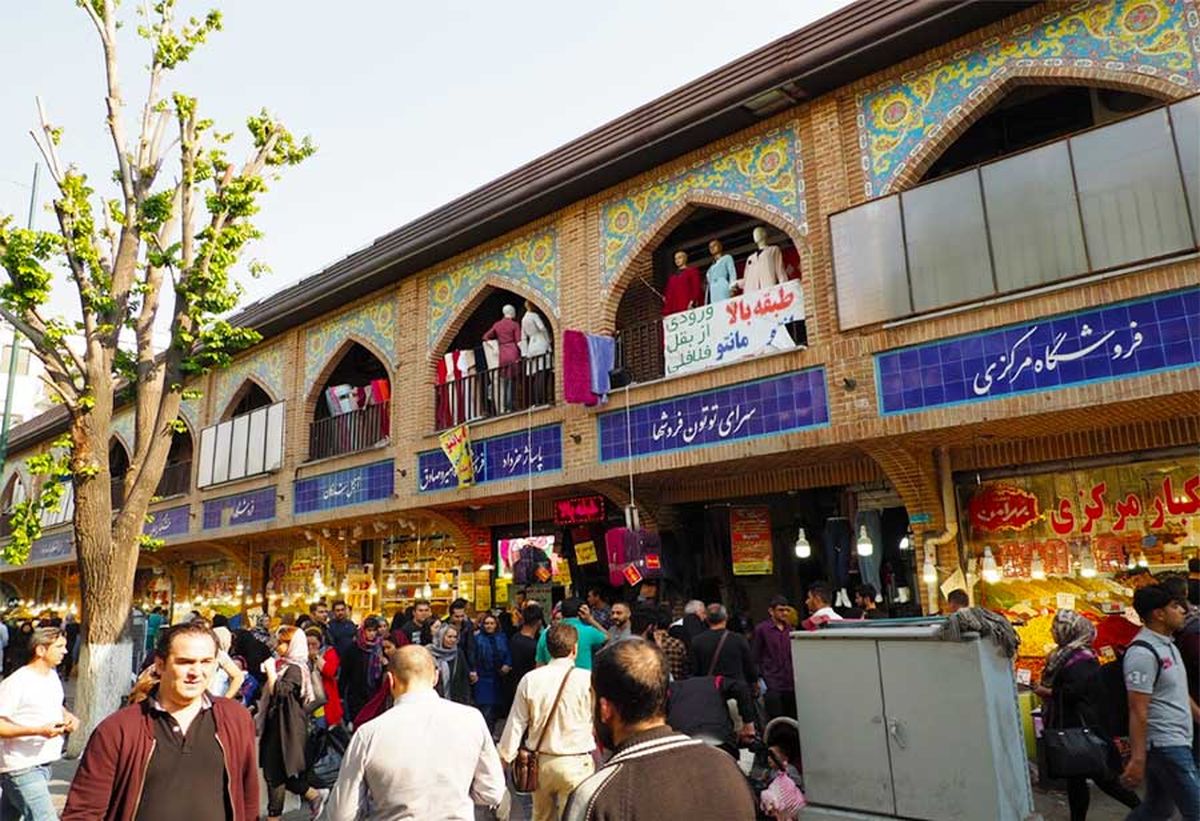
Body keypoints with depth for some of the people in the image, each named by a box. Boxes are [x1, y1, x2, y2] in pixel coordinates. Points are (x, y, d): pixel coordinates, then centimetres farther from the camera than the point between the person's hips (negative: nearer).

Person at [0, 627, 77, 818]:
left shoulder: (52, 675, 9)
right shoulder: (15, 683, -17)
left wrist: (67, 716, 4)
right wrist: (39, 730, -28)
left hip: (43, 764, 8)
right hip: (22, 768, -8)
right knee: (44, 817, -12)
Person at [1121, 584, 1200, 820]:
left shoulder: (1167, 644, 11)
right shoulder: (1143, 652, -20)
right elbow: (1138, 711, -21)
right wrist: (1137, 759, -22)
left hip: (1175, 742, 10)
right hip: (1166, 745, -10)